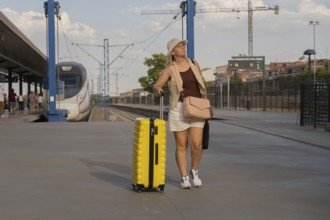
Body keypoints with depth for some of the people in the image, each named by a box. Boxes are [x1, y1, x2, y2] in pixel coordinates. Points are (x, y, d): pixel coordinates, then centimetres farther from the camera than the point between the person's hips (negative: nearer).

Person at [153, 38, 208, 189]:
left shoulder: (194, 63, 6)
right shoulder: (170, 69, -5)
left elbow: (201, 84, 14)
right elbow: (155, 86, -11)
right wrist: (158, 90, -35)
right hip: (179, 109, -2)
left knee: (196, 144, -8)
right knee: (181, 145, 1)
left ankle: (194, 171, 17)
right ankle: (184, 178, 13)